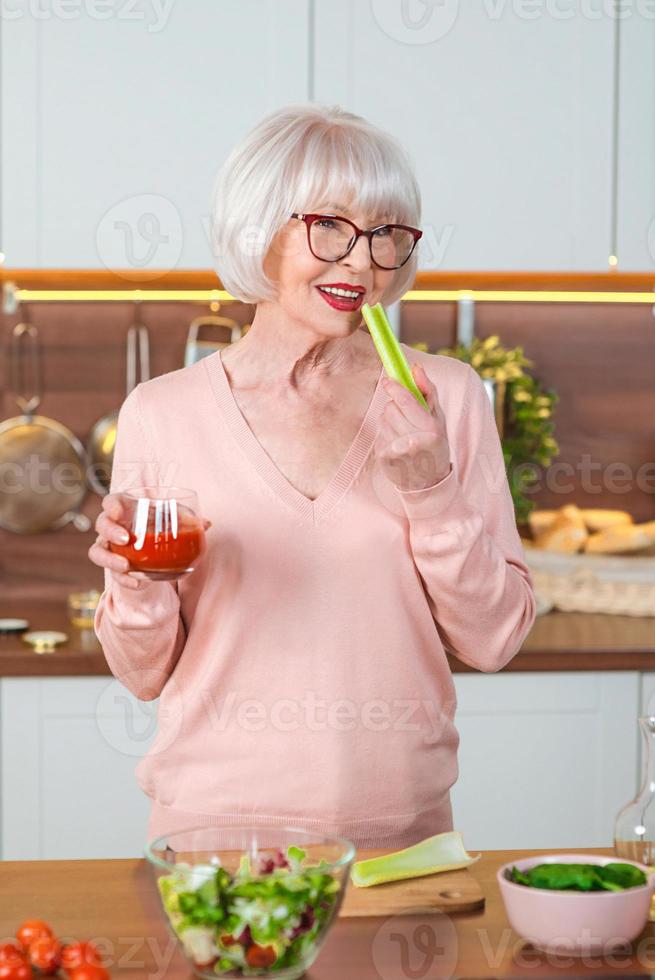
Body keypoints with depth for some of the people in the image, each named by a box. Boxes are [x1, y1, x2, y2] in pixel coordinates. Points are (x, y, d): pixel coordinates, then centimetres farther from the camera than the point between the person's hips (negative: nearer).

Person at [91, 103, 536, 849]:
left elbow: (492, 641, -1)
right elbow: (147, 675, 2)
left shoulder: (445, 395, 0)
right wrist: (138, 588, -18)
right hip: (217, 825, -1)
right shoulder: (162, 413, -3)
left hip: (401, 829, 1)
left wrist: (431, 489, -14)